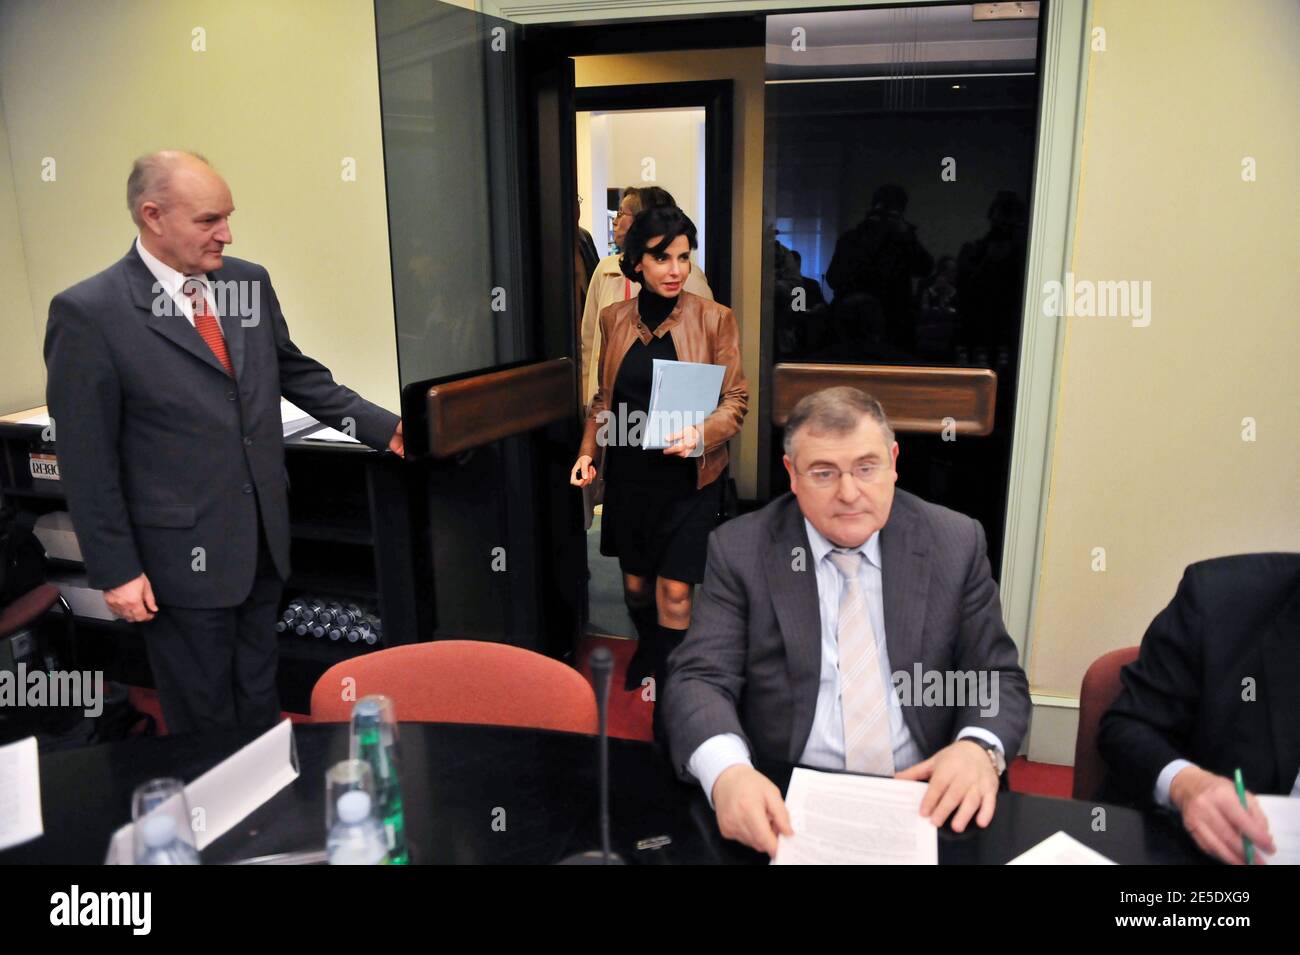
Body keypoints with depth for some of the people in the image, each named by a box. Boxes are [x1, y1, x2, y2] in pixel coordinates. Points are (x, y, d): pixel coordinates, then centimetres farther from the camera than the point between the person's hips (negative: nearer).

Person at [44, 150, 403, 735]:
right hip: (183, 554, -5)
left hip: (264, 539, 5)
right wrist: (116, 571, -10)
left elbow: (295, 372, 13)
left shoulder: (249, 282, 1)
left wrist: (383, 427, 5)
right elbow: (87, 459, -11)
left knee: (260, 699, 22)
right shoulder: (88, 312, -14)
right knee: (204, 717, 13)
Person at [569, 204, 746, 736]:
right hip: (628, 477, 4)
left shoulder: (714, 319, -8)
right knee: (635, 584, 18)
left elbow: (735, 400, -5)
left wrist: (701, 433, -24)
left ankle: (669, 695, 11)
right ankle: (648, 650, 48)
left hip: (689, 478, -4)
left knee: (675, 592, -5)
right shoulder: (614, 319, 3)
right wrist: (588, 451, 2)